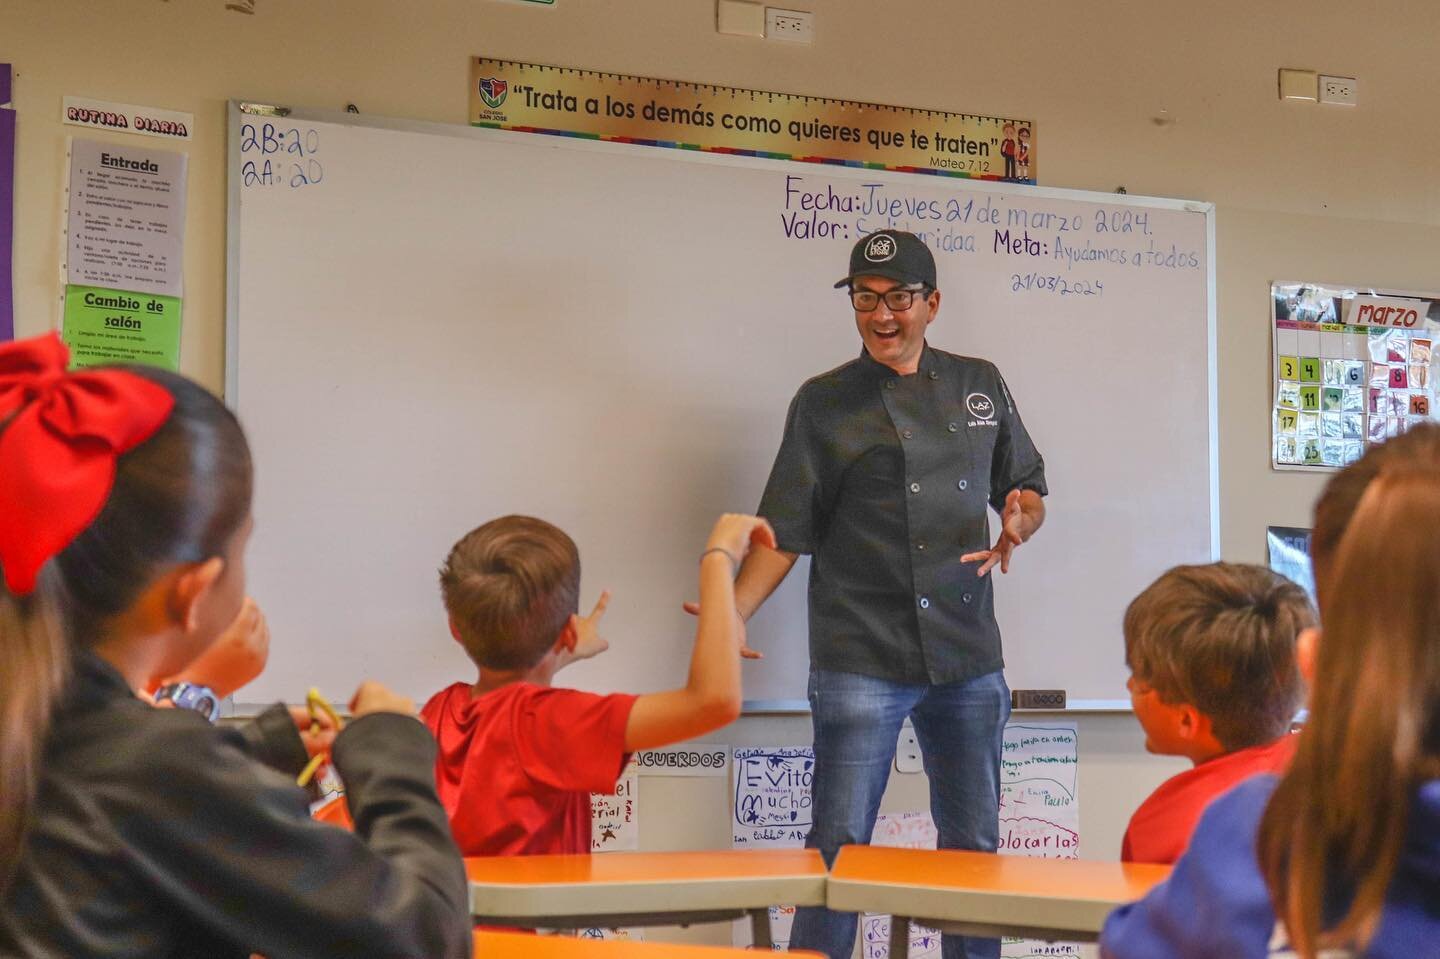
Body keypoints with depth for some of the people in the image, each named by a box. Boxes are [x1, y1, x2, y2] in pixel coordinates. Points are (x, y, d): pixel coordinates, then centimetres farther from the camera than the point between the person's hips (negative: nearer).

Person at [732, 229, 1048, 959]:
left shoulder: (980, 386, 12)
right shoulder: (825, 403, 2)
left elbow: (1027, 488, 20)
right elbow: (786, 530, -1)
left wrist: (1019, 523, -4)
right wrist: (730, 614, -16)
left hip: (968, 657, 4)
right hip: (860, 660, -4)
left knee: (974, 845, 11)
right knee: (839, 846, -5)